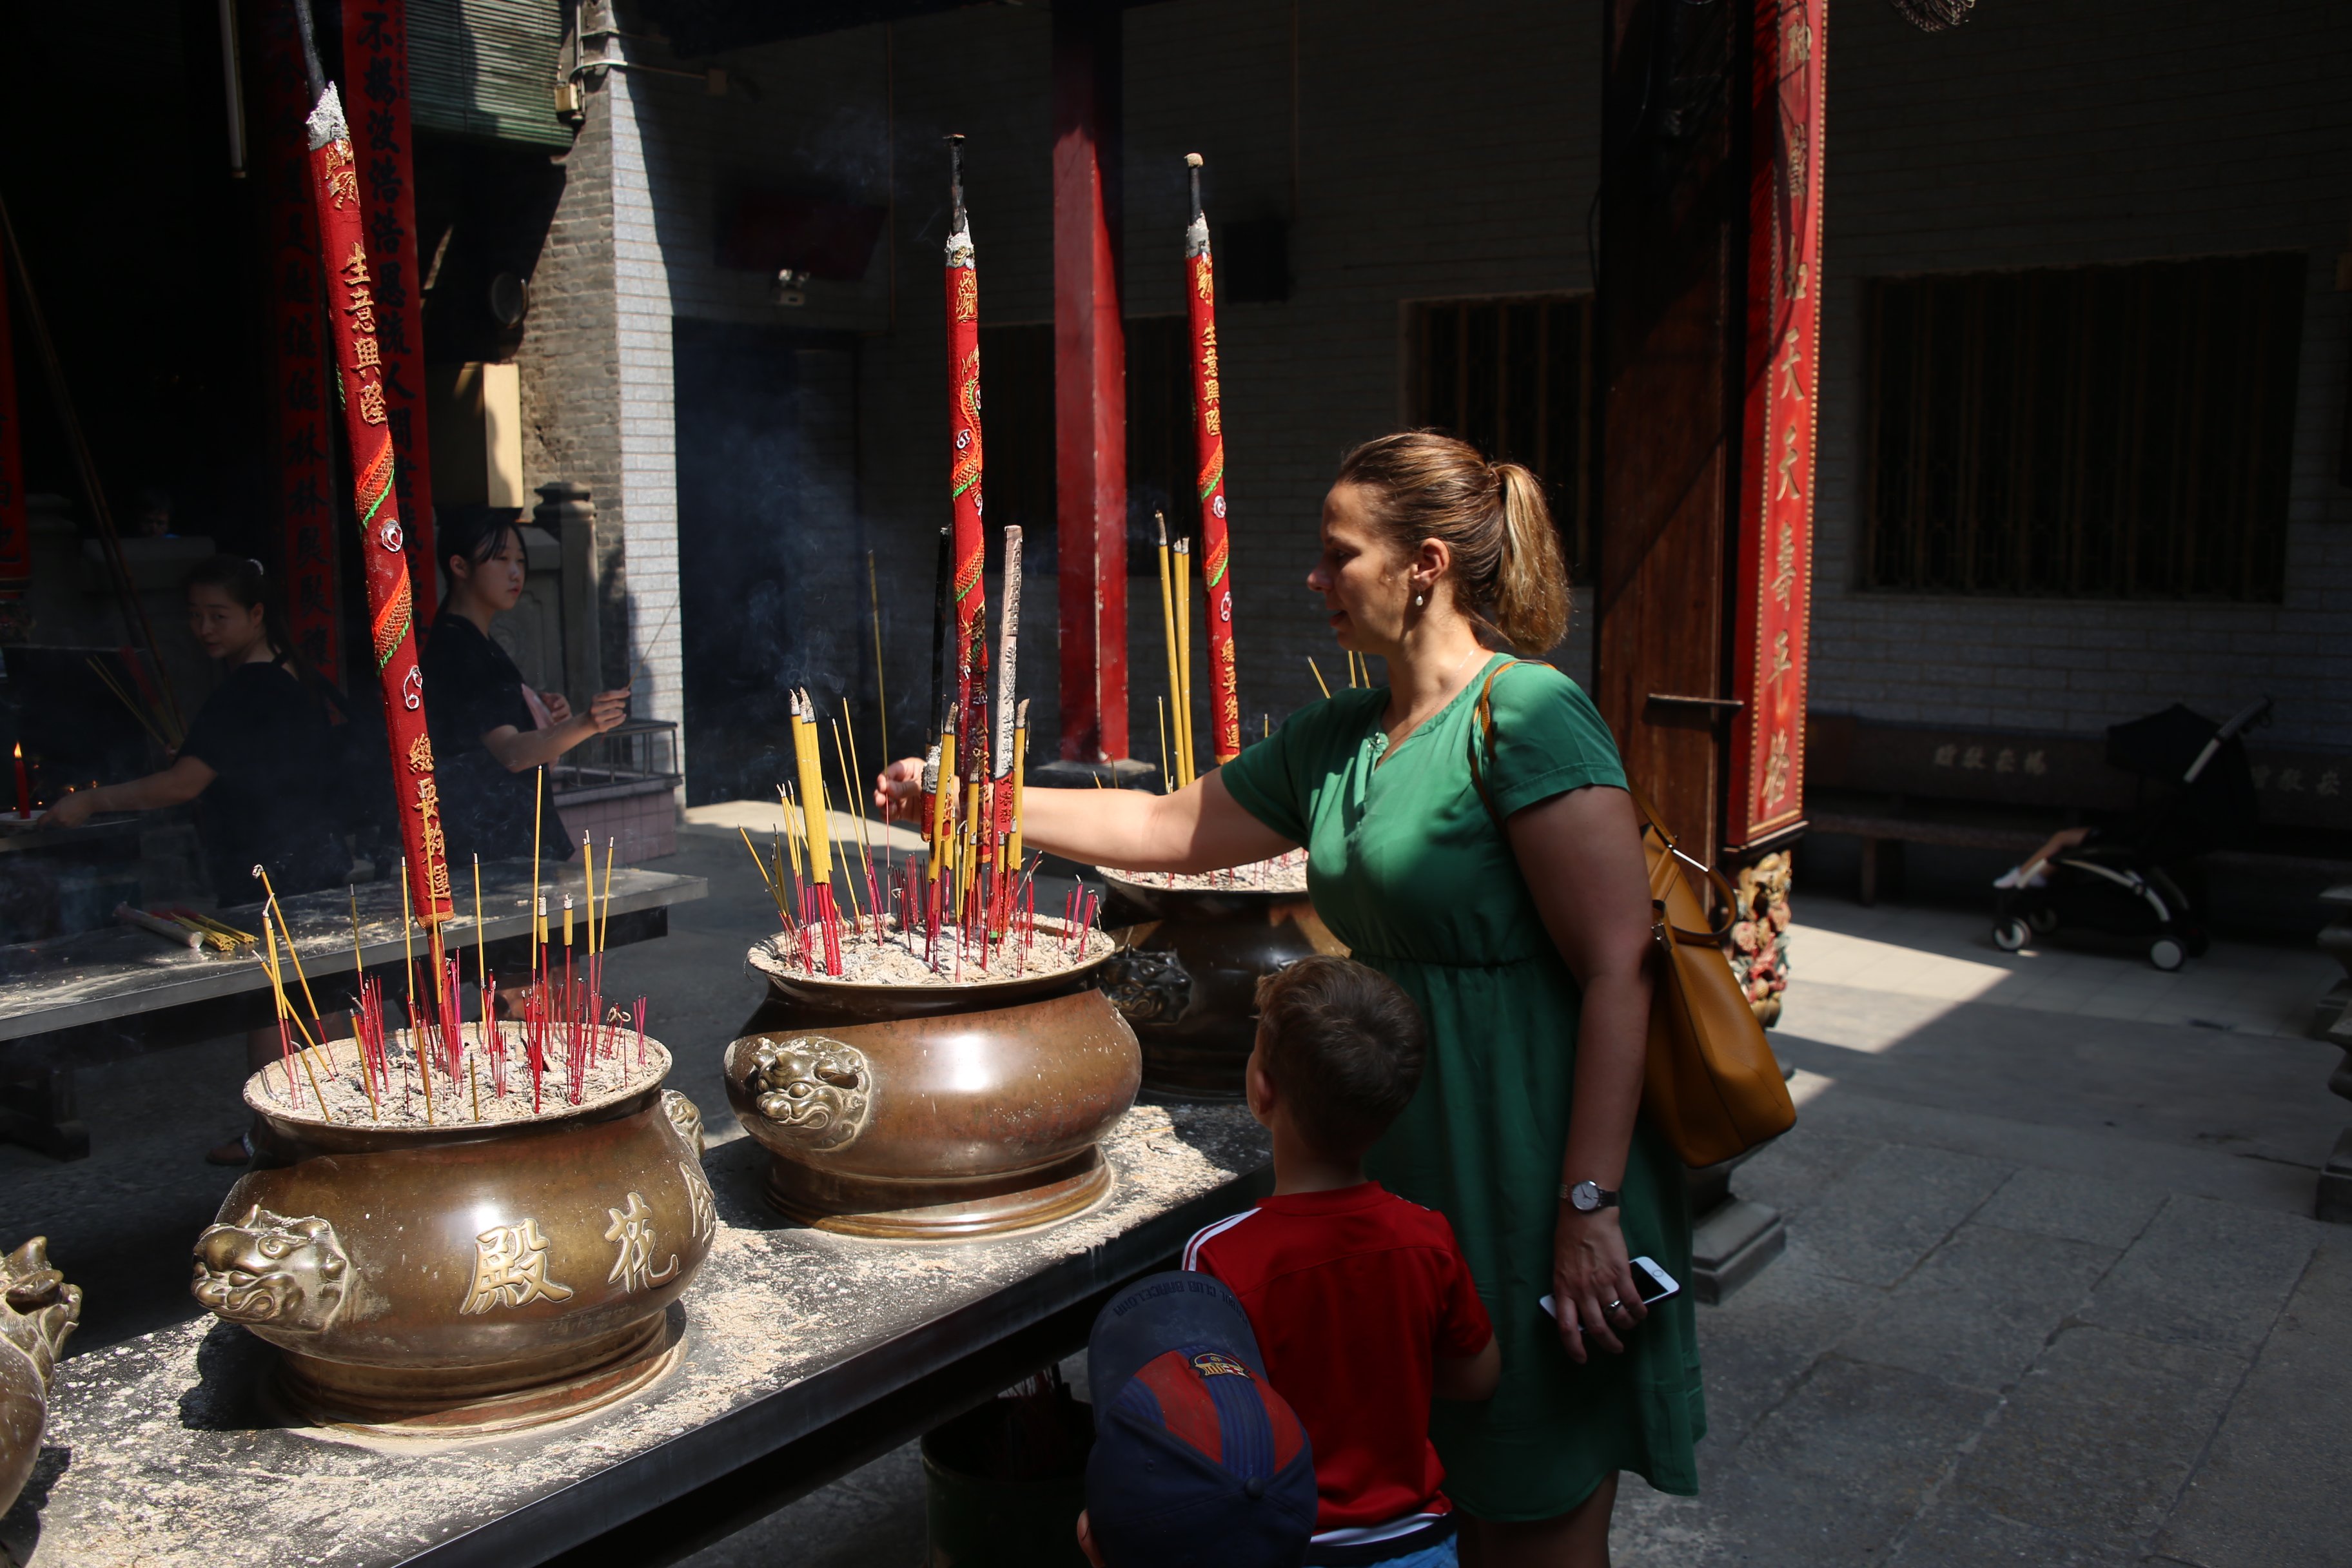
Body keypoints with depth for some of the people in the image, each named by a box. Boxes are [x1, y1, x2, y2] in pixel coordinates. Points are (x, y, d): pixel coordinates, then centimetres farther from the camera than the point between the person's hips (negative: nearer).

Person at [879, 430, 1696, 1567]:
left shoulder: (1527, 717, -15)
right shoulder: (1337, 738, 10)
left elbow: (1618, 970, -19)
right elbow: (1170, 826, 21)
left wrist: (1589, 1205, -21)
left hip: (1530, 1180, -7)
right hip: (1408, 1175, 8)